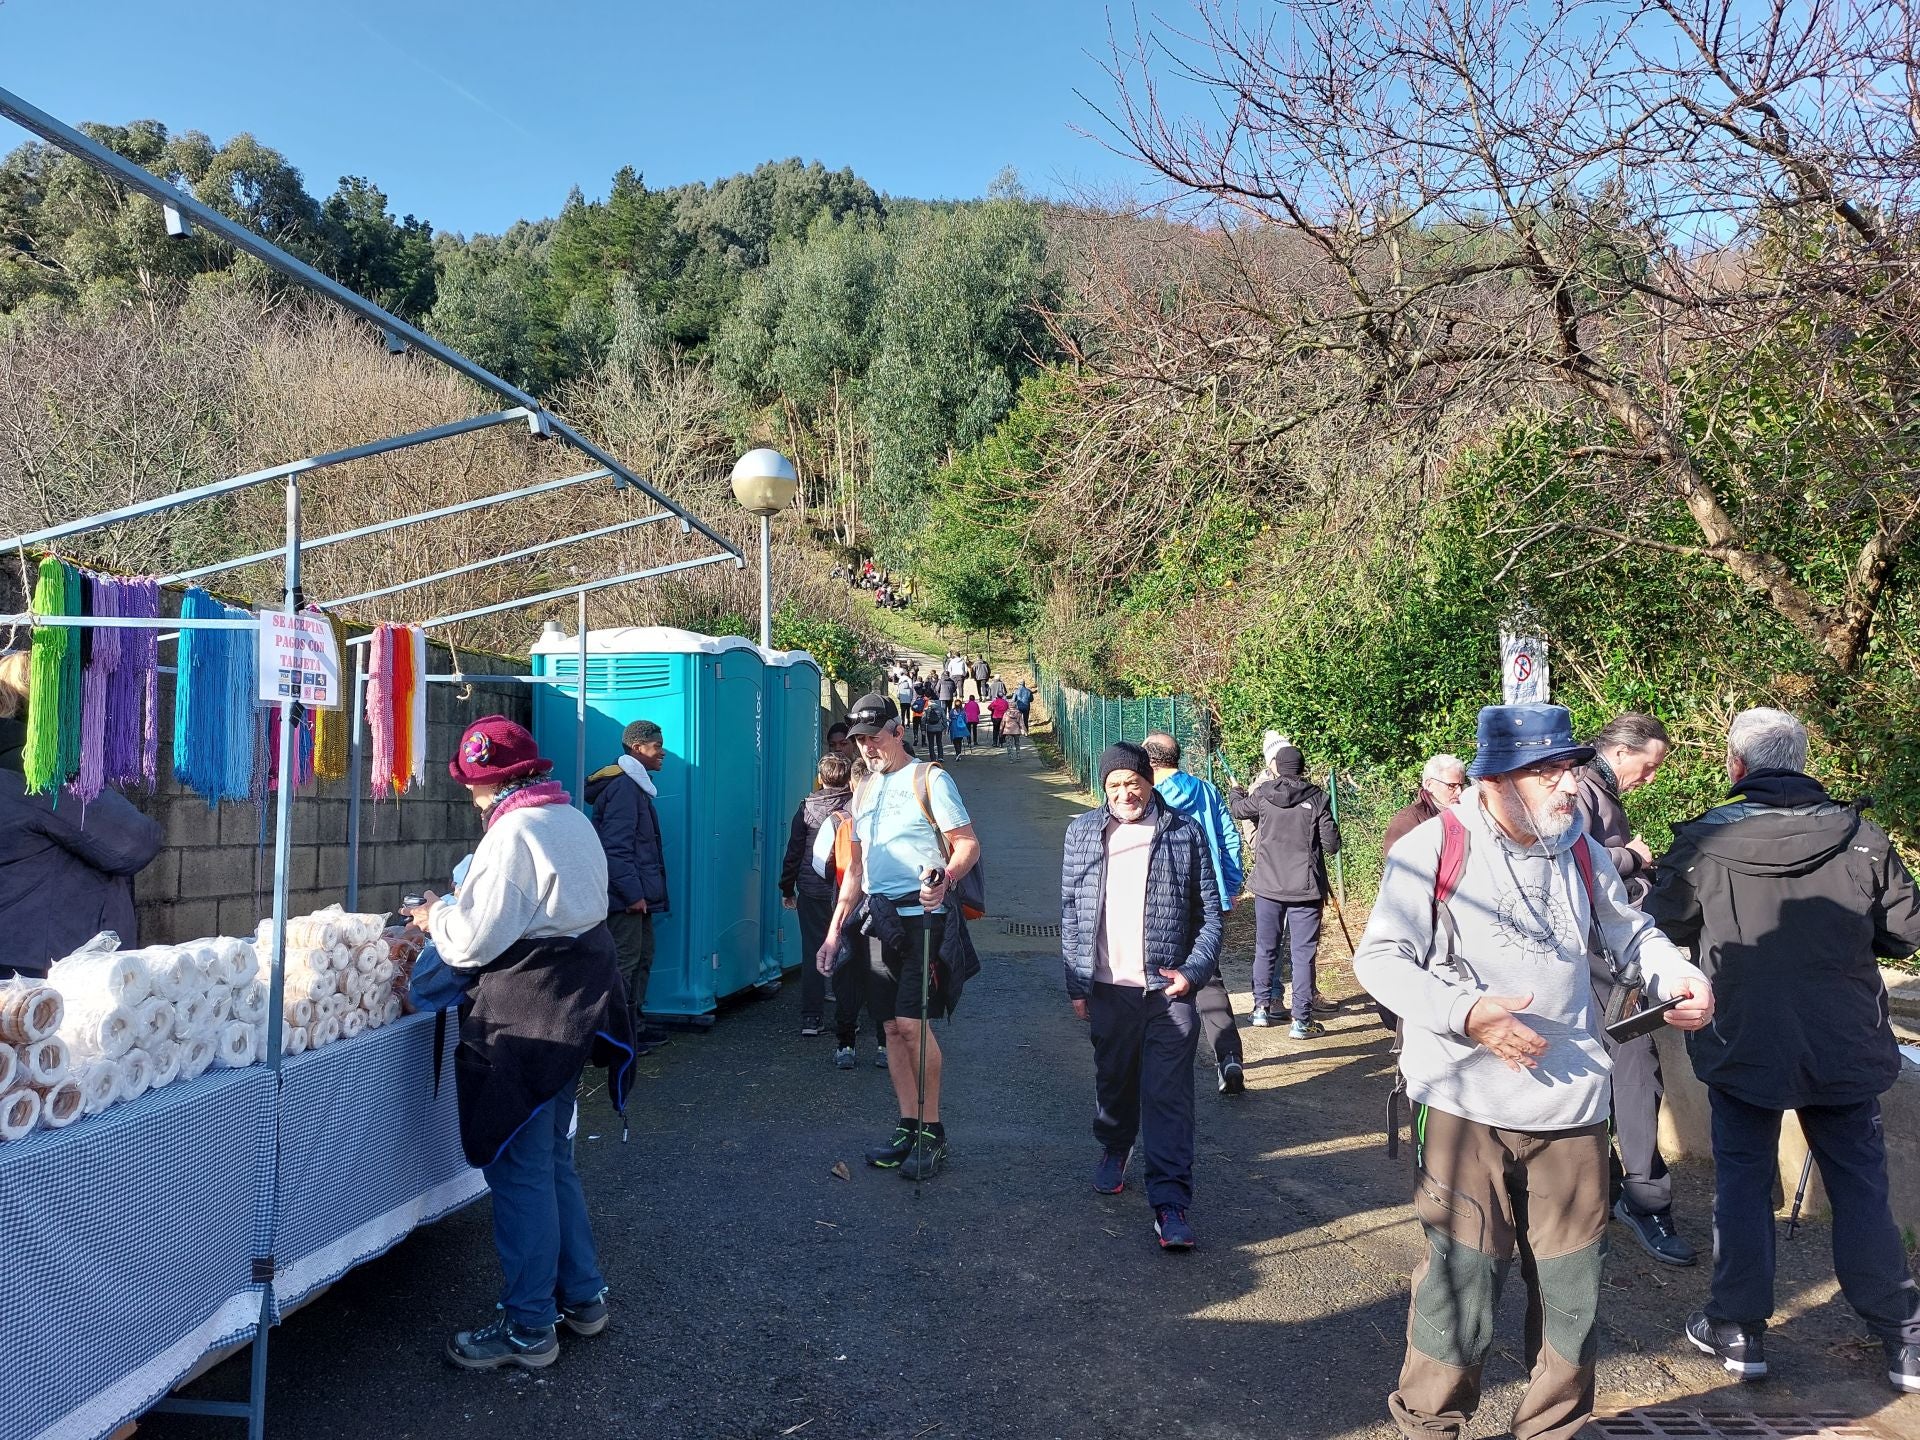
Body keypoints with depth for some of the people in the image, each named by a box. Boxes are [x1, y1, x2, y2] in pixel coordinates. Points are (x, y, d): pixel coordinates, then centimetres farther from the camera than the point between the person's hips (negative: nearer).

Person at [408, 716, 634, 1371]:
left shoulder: (514, 832, -17)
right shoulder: (574, 819, 12)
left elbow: (477, 940, -16)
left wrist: (435, 917, 5)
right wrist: (455, 914, 21)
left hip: (528, 1017, -10)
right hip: (577, 1001, 10)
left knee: (519, 1170, 1)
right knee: (553, 1159, 19)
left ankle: (528, 1328, 12)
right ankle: (581, 1296, 29)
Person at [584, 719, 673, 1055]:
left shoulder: (635, 786, 17)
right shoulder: (623, 787, -16)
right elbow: (616, 846, -22)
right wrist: (633, 893, -23)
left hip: (635, 894, 11)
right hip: (626, 897, -11)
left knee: (642, 958, 17)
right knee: (624, 964, -6)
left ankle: (636, 1025, 27)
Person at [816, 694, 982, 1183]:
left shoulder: (929, 778, -3)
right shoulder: (864, 789, 18)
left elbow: (969, 845, -9)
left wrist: (945, 878, -29)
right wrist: (834, 931, 17)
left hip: (923, 916, -7)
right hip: (880, 920, 7)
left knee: (913, 1022, -12)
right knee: (893, 1025, 6)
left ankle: (932, 1131, 1)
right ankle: (908, 1127, 15)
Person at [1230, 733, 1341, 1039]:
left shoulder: (1262, 793, -4)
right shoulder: (1317, 798, -8)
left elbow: (1236, 809, 16)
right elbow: (1332, 844, -7)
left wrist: (1236, 792, 38)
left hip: (1268, 884, 2)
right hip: (1305, 887, -2)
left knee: (1266, 947, 16)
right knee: (1304, 953, 3)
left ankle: (1263, 1006, 24)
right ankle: (1302, 1019, 5)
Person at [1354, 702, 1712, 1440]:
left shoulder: (1581, 854, 7)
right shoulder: (1433, 848, -8)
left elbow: (1631, 933, 21)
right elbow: (1379, 957, -9)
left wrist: (1679, 973, 0)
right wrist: (1466, 1014, -22)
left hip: (1571, 1107, 5)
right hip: (1465, 1107, -4)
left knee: (1572, 1290, 12)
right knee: (1461, 1281, 2)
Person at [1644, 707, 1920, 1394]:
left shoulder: (1704, 841, -11)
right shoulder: (1861, 838, -5)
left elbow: (1659, 928, -2)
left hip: (1741, 1047, -2)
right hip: (1845, 1048, 2)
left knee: (1742, 1181, 11)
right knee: (1860, 1185, 14)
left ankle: (1737, 1330, 20)